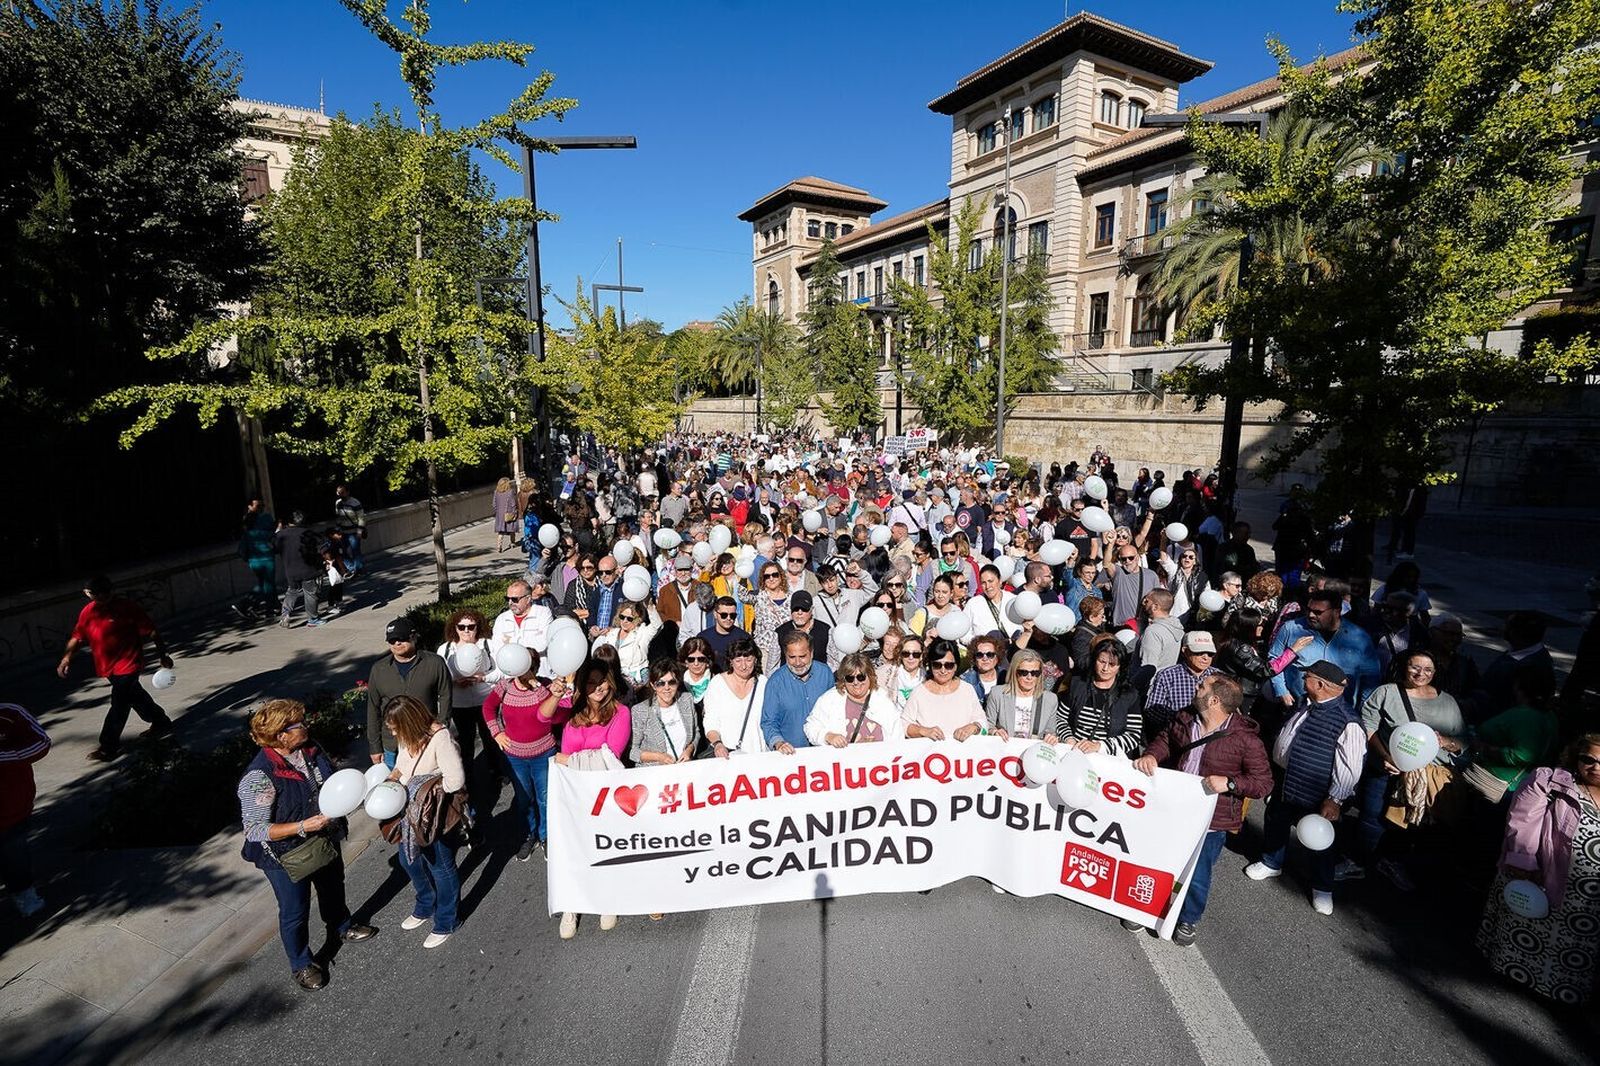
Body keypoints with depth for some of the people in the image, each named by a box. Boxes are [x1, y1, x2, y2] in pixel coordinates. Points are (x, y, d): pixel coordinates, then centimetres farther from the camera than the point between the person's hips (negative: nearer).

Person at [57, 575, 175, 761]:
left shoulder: (127, 607, -15)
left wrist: (162, 654, -11)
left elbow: (151, 631, -12)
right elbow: (77, 637, 9)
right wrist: (66, 658, -5)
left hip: (128, 664, -7)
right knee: (134, 696, 20)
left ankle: (108, 747, 0)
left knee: (119, 705, -8)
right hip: (107, 667, 7)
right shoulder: (88, 611, 1)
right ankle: (161, 723, 36)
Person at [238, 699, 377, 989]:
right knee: (295, 912, 17)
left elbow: (332, 779, 8)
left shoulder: (309, 748, -11)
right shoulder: (259, 777, -32)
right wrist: (303, 826, -34)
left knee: (333, 887, 30)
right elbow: (254, 830, -27)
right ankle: (301, 964, 42)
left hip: (325, 841, 7)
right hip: (286, 856, -7)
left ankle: (342, 927, 58)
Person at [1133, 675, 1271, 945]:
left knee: (1198, 877, 11)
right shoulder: (1186, 719, -5)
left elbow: (1264, 783, -12)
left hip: (1211, 821, -4)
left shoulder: (1245, 738, -19)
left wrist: (1229, 783, -28)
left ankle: (1188, 920, 40)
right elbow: (1164, 739, 10)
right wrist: (1151, 755, -10)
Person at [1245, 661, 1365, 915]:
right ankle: (1271, 863, 47)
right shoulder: (1307, 705, -2)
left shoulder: (1349, 723, -25)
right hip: (1287, 784, 7)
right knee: (1275, 822, 23)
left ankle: (1322, 889, 36)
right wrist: (1279, 763, 18)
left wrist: (1335, 800, -21)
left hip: (1317, 796, -7)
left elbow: (1349, 768, -22)